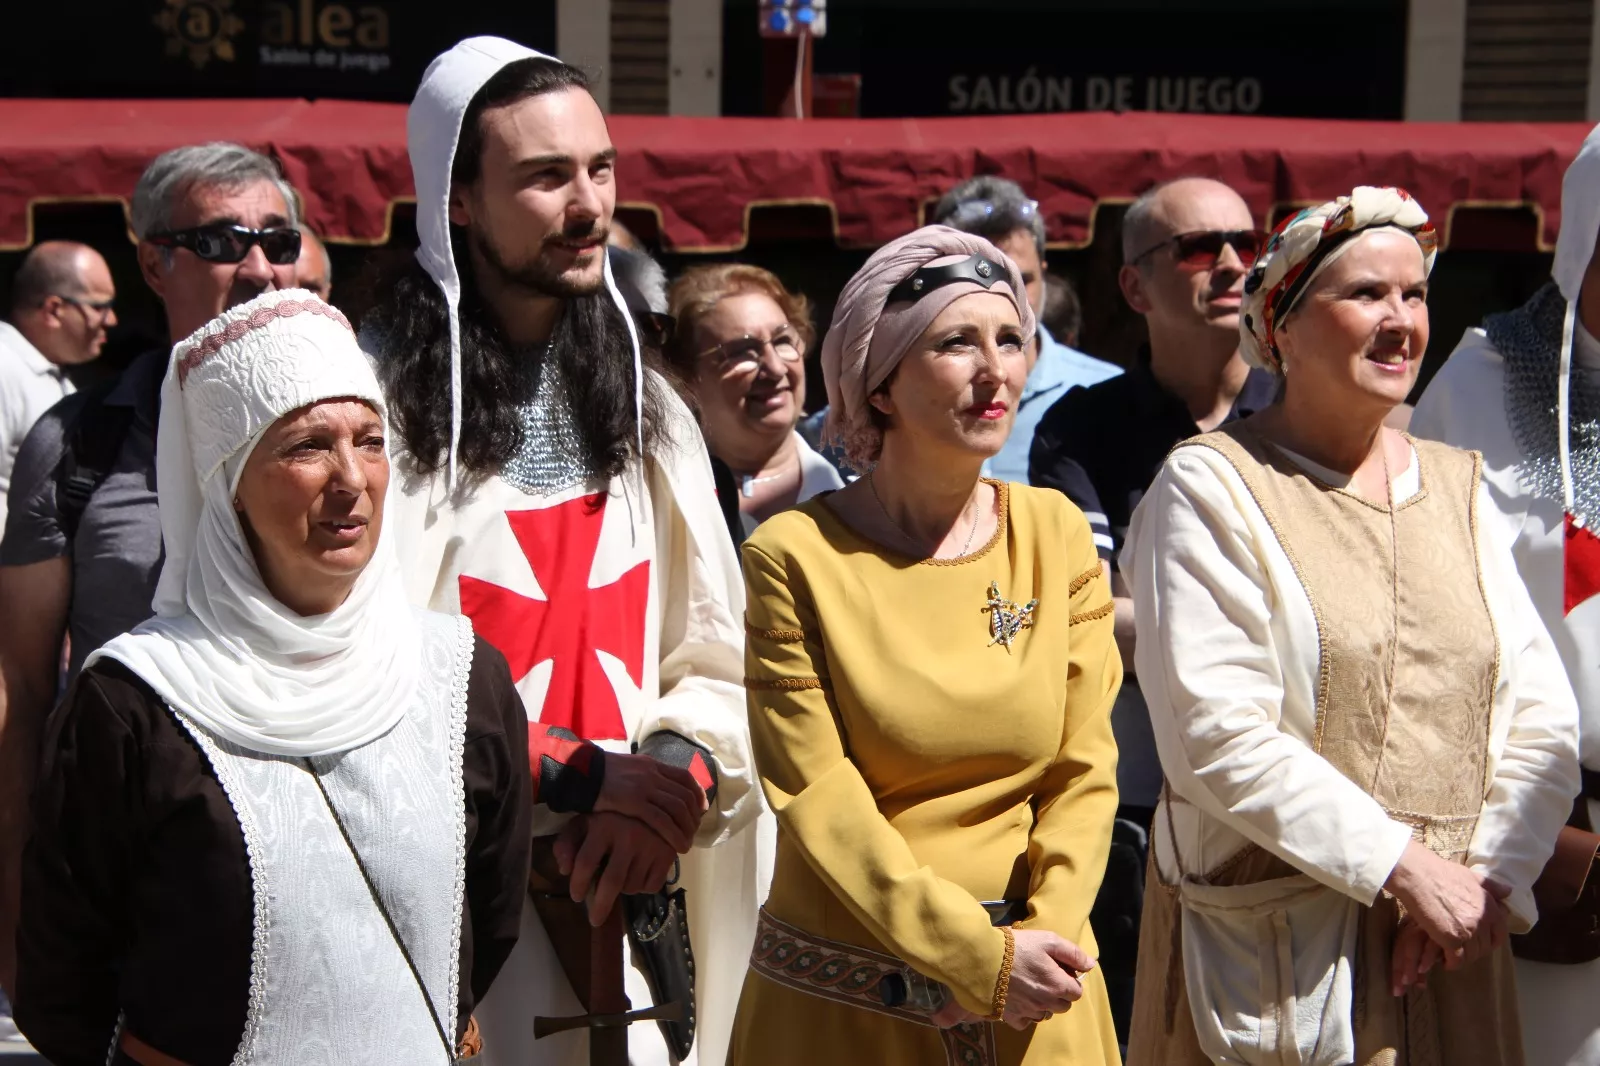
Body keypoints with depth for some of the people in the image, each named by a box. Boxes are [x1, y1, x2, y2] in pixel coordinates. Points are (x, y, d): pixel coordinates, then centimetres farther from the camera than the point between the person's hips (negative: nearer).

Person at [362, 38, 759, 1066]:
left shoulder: (641, 401, 10)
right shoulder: (379, 395, -9)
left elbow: (718, 657, 8)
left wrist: (674, 771, -11)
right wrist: (563, 774, -15)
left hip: (621, 884, 5)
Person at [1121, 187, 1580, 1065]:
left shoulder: (1458, 487, 11)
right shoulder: (1212, 488, -6)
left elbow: (1543, 718, 5)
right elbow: (1218, 739, -16)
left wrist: (1488, 878, -9)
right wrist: (1405, 865, -16)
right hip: (1273, 947, -5)